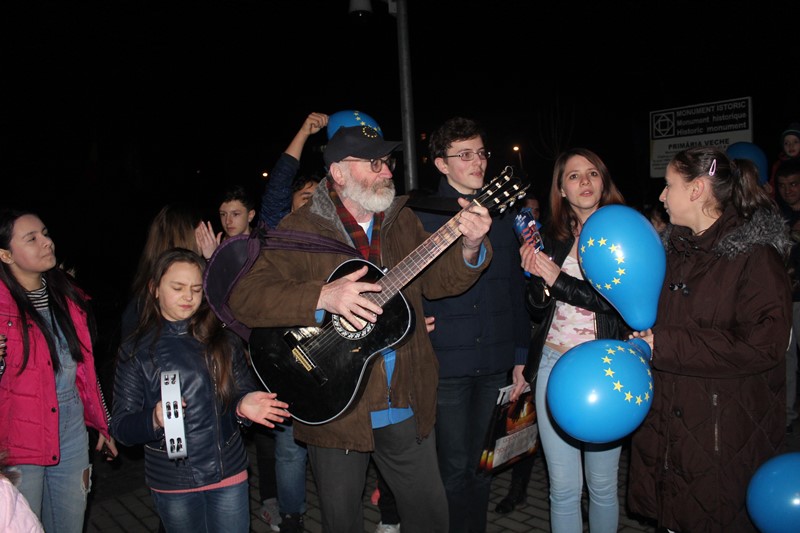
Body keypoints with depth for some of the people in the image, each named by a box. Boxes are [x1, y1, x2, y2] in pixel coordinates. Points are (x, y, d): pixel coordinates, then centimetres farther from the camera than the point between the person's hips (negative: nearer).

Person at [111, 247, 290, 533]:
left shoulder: (223, 340, 0)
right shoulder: (135, 350, -3)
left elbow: (244, 392, 3)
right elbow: (121, 427, -6)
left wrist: (244, 405, -20)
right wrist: (155, 419, -26)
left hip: (229, 475, 1)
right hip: (172, 485, 0)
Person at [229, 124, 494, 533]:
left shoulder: (403, 221, 6)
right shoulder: (299, 230, -11)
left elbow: (437, 281, 4)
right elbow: (244, 299, -17)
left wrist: (469, 248, -17)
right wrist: (323, 297, -31)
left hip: (408, 404, 4)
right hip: (335, 410, -3)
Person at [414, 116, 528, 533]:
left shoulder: (504, 215, 8)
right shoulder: (420, 216, -4)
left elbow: (517, 289, 10)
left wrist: (520, 357, 10)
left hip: (495, 364, 4)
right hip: (445, 364, -3)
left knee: (482, 465, 16)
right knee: (455, 469, 7)